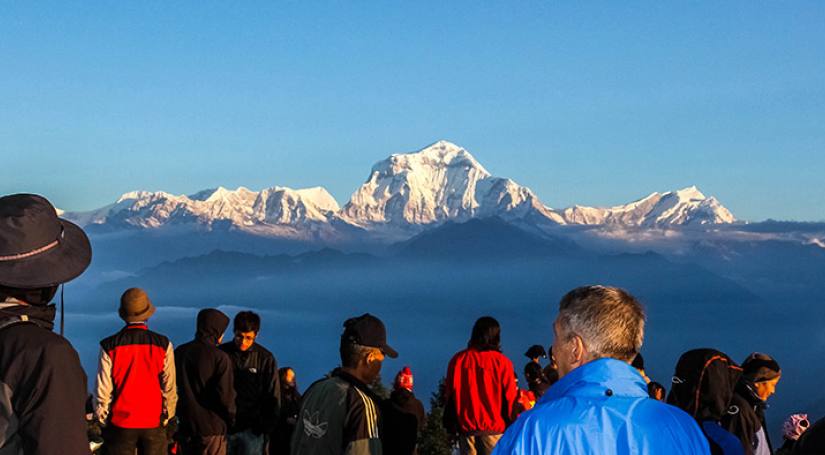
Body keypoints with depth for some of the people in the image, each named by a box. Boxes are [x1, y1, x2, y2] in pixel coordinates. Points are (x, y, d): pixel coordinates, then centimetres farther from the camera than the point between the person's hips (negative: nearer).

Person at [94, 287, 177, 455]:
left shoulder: (109, 346, -6)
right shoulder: (163, 344, -4)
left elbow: (102, 389, -3)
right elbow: (169, 387, -2)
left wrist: (102, 419, 10)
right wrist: (167, 417, 10)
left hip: (120, 423, 0)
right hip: (154, 423, 0)